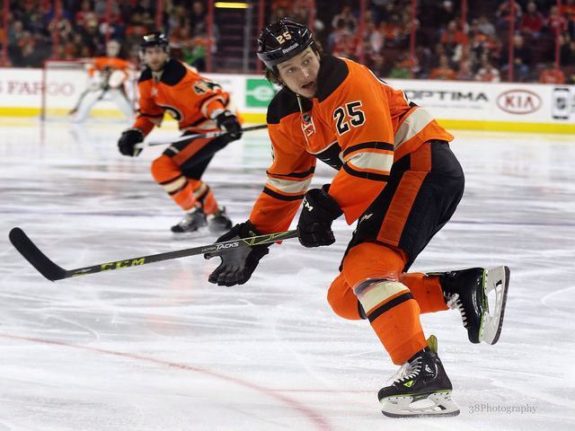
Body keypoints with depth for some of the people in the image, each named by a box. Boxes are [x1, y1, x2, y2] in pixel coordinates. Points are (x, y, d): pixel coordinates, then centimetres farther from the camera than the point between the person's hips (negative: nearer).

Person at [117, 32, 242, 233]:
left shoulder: (178, 74, -25)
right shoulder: (147, 80, 5)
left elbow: (209, 95, -32)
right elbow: (149, 113, 14)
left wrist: (224, 117, -48)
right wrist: (135, 134, -3)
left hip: (213, 128, -10)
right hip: (194, 128, 10)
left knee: (163, 166, -16)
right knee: (187, 176, 24)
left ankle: (194, 213, -4)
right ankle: (215, 214, 39)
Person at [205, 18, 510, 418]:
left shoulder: (347, 81, -18)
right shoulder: (285, 116, 9)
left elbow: (371, 157, -24)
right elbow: (285, 183, 18)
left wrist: (328, 206, -24)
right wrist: (252, 236, 12)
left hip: (426, 164, -10)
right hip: (390, 185, 10)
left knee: (366, 266, -27)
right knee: (346, 296, 4)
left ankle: (425, 373, -33)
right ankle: (466, 288, 2)